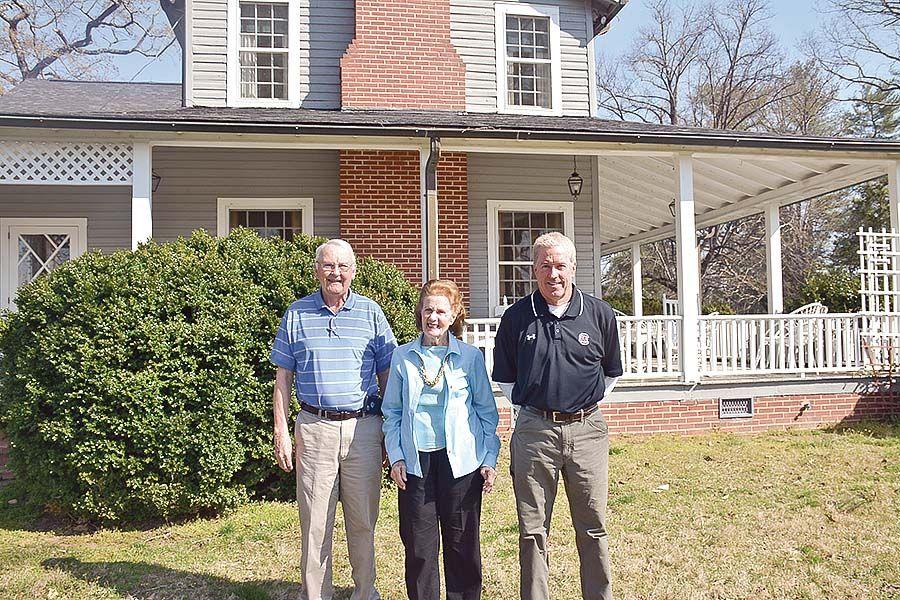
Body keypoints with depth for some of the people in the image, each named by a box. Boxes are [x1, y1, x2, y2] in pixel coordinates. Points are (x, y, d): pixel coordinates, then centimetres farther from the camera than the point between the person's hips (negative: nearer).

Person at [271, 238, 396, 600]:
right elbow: (283, 377, 8)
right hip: (314, 428, 0)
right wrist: (281, 432, 2)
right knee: (315, 520, 5)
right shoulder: (296, 315, 6)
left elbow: (387, 375, 9)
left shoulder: (372, 313, 6)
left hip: (363, 427, 0)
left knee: (363, 519, 8)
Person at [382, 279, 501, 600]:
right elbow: (392, 411, 8)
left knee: (462, 541, 8)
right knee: (419, 544, 6)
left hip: (460, 459, -1)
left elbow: (487, 411, 6)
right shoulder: (402, 357, 4)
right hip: (416, 461, 1)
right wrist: (395, 457, 0)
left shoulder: (470, 356, 1)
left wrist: (489, 459, 1)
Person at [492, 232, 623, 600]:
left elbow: (611, 373, 17)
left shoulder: (600, 314, 3)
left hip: (587, 429, 1)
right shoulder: (516, 317, 2)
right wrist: (529, 404, 8)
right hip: (534, 431, 0)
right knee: (532, 531, 6)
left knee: (593, 528, 9)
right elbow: (504, 378, 13)